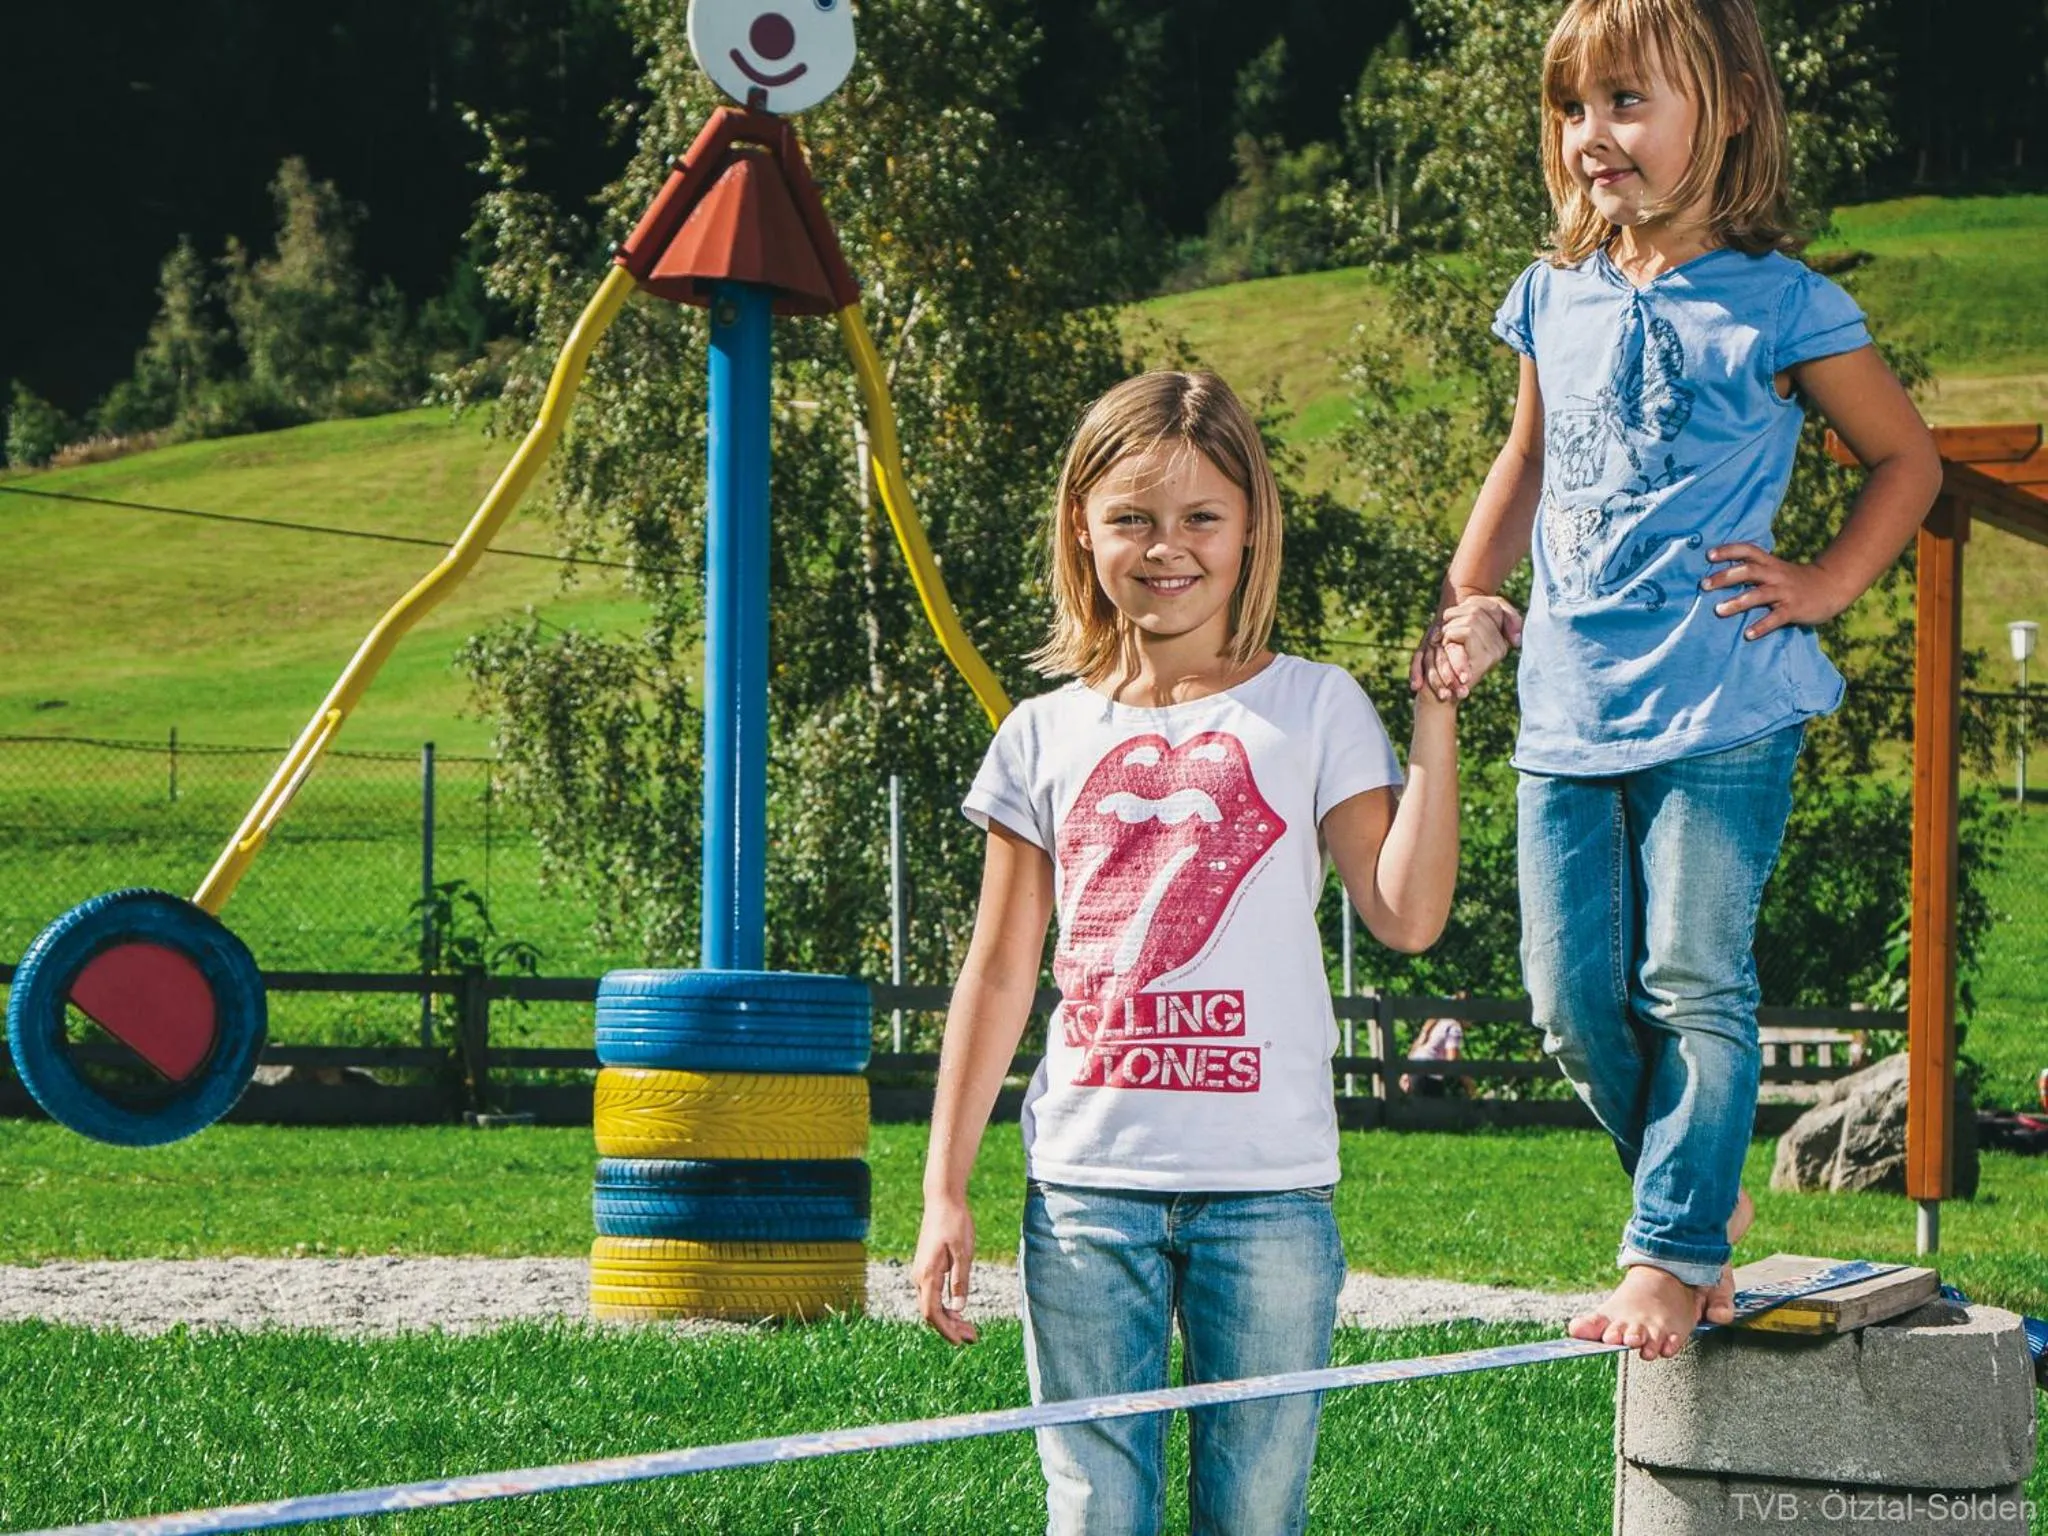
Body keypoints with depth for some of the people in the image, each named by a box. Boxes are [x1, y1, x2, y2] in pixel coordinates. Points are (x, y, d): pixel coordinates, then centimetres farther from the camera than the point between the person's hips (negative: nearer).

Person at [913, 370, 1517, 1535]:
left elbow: (1408, 915, -8)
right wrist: (946, 1190, 7)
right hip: (1087, 1187, 2)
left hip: (1269, 1187, -2)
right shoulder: (1047, 737, 9)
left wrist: (1437, 706, -10)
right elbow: (1001, 972, 11)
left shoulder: (1314, 708, 4)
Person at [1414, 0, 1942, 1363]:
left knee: (1693, 983, -7)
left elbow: (1908, 456, 7)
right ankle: (1704, 1198, 24)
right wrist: (1458, 612, 17)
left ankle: (1674, 1252, 4)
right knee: (1572, 996, 5)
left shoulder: (1779, 305, -5)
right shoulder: (1555, 300, 9)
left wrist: (1824, 584, -3)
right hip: (1568, 707, 5)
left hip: (1720, 705, -5)